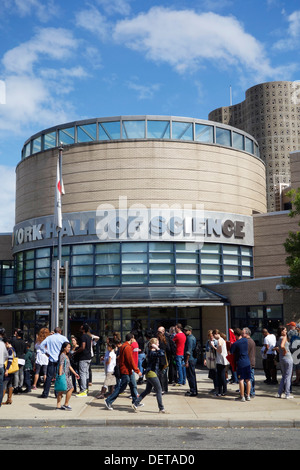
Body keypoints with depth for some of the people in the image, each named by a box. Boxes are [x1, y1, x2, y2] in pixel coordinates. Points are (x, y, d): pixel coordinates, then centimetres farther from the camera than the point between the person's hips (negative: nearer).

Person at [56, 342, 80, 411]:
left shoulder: (67, 356, 18)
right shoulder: (62, 355, -11)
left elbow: (69, 366, 24)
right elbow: (61, 365, -18)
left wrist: (75, 373, 24)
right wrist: (60, 375, -24)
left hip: (67, 375, 9)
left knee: (61, 390, 10)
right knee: (70, 388, -7)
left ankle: (58, 405, 13)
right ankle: (66, 404, 0)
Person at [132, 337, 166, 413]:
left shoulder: (151, 352, 11)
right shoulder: (152, 353, -20)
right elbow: (161, 354, -37)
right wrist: (157, 348, -24)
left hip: (149, 373, 10)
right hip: (152, 373, -10)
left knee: (147, 390, 17)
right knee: (159, 391, 0)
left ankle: (136, 403, 17)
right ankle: (161, 408, 6)